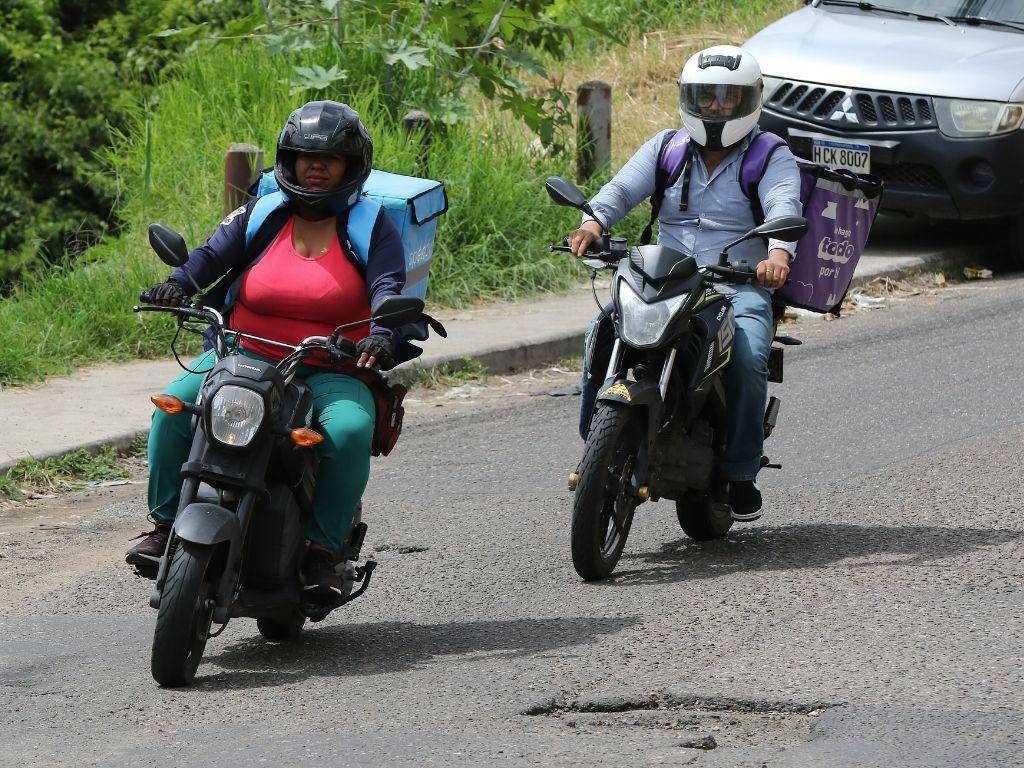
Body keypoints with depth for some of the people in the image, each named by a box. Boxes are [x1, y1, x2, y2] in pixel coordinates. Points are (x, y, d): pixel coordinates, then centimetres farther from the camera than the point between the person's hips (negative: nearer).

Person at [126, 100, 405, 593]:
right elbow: (213, 253, -4)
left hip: (332, 371, -2)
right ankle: (164, 523, -13)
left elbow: (387, 287, -9)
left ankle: (322, 548, -22)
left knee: (350, 430, -33)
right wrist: (179, 281, -26)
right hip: (247, 356, 2)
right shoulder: (259, 217, 9)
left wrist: (382, 332, -32)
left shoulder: (373, 229, 4)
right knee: (176, 403, -23)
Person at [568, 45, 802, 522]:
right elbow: (624, 187, -3)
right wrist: (594, 221, -28)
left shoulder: (772, 157, 3)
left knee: (747, 353, -33)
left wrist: (778, 254, -41)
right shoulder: (666, 148, 13)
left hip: (740, 286, -3)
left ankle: (740, 473, -18)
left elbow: (784, 206, -18)